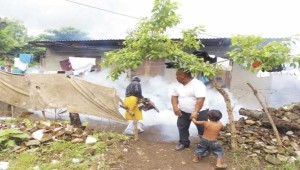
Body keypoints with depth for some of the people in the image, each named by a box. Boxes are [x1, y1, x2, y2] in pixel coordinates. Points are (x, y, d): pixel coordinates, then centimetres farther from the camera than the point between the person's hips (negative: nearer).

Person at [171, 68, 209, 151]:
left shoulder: (197, 84, -23)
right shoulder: (178, 85, 1)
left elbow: (200, 99, -31)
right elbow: (174, 96, 5)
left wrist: (195, 112, -39)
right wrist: (175, 107, -13)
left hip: (199, 111, -6)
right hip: (183, 112, 7)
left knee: (202, 129, 3)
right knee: (181, 127, 15)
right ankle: (184, 142, 35)